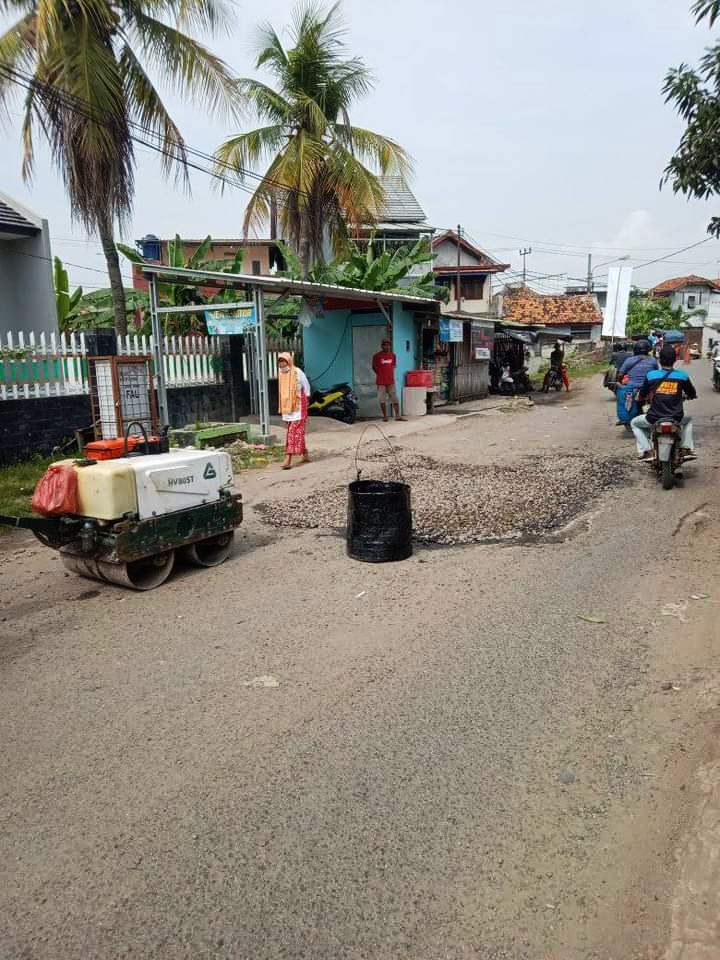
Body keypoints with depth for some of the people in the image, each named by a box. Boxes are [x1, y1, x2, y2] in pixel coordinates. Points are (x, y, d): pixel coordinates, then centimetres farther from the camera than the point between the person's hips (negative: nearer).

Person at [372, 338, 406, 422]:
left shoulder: (393, 355, 7)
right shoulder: (377, 356, -5)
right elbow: (374, 367, 6)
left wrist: (391, 373, 14)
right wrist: (380, 373, 5)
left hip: (391, 381, 3)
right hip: (381, 381, -3)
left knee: (395, 399, 1)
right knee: (382, 400, 2)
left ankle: (397, 416, 2)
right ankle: (385, 416, 10)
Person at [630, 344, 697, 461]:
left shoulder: (650, 375, -4)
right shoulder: (682, 376, 0)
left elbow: (641, 397, 6)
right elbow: (693, 395, 13)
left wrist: (642, 399, 29)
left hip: (654, 419, -2)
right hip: (676, 419, 2)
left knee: (634, 423, 27)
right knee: (688, 421, 36)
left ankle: (646, 451, 10)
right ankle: (687, 449, 21)